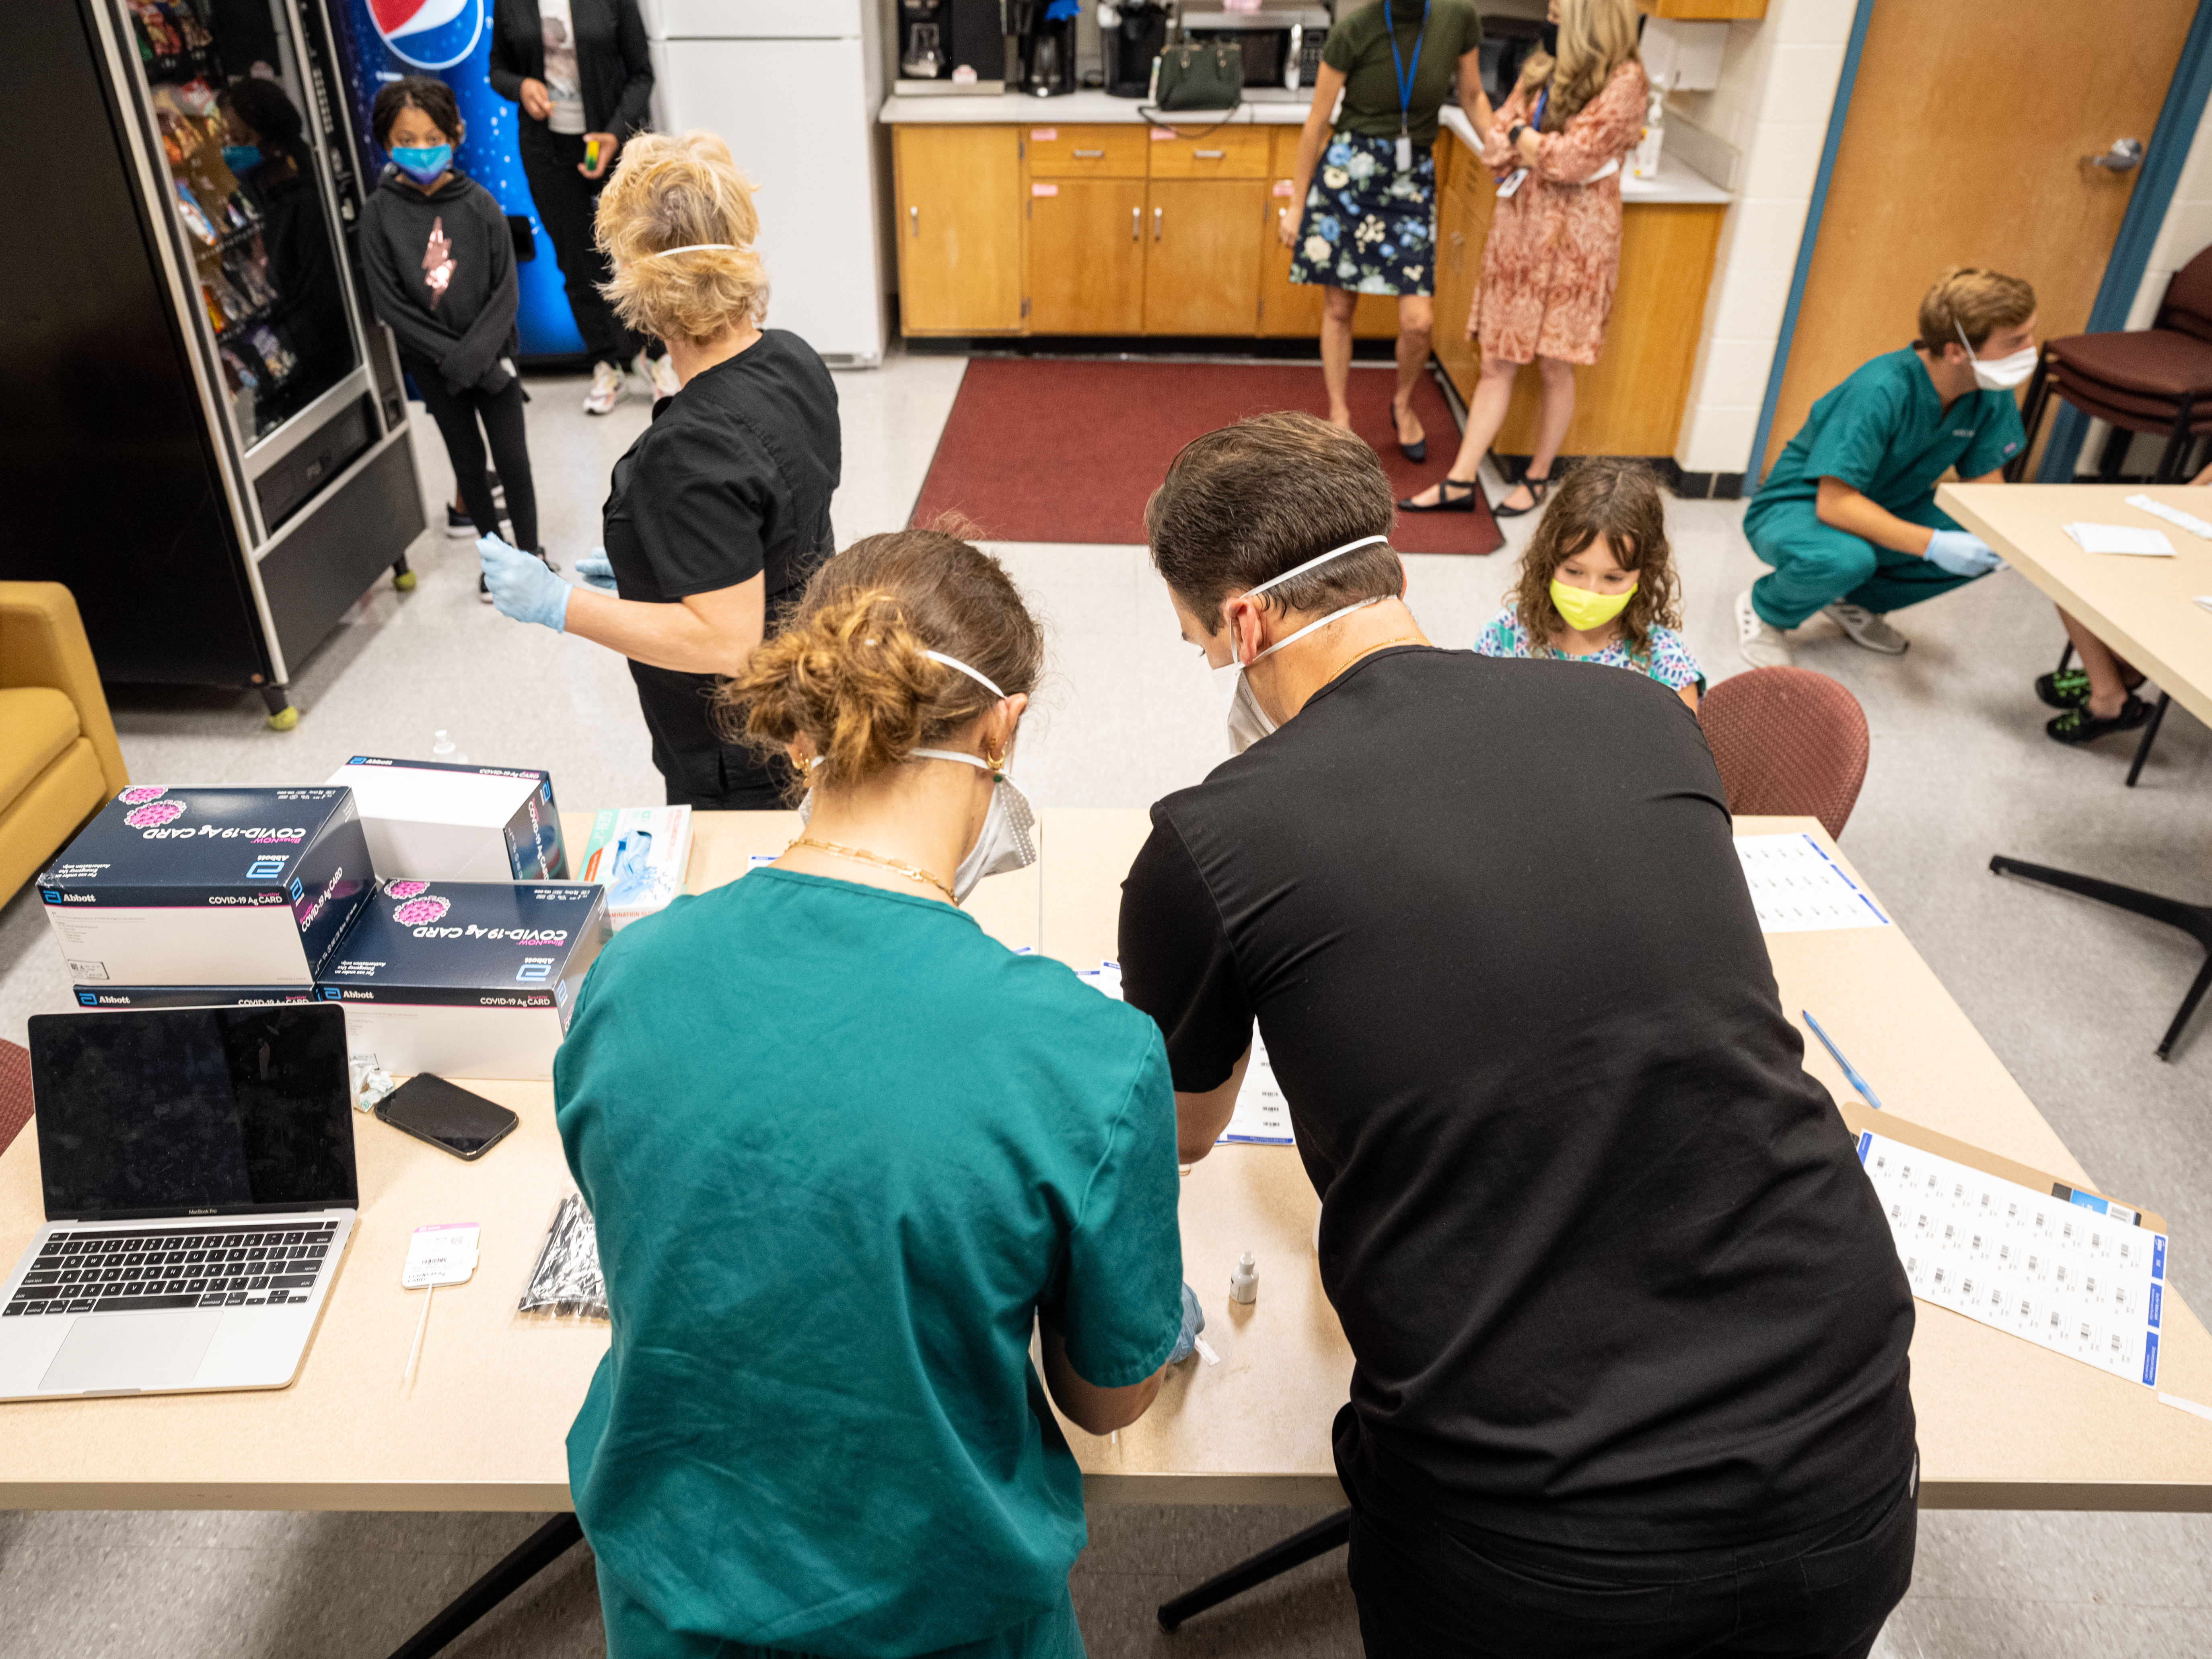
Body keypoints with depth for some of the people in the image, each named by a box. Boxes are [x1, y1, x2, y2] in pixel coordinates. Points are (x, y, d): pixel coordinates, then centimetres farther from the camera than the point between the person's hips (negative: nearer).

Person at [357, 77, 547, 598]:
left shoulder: (478, 204, -7)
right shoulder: (380, 214, -8)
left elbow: (507, 290, -9)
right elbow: (390, 304, -10)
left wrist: (476, 354, -19)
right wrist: (453, 357, -17)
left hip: (491, 352, 0)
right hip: (433, 364, 1)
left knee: (512, 455, 3)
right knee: (467, 458, 12)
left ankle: (531, 551, 21)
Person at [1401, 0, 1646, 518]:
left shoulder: (1624, 81, -9)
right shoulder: (1541, 70, 10)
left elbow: (1575, 160, -18)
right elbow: (1495, 149, 4)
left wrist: (1522, 137, -3)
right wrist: (1548, 148, -13)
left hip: (1575, 242, -5)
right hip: (1518, 231, 5)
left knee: (1555, 368, 4)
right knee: (1496, 364, 5)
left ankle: (1537, 478, 20)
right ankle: (1460, 482, 7)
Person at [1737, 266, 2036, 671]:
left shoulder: (1992, 395, -10)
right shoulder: (1881, 390, -32)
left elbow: (1985, 485, -2)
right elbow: (1835, 504, -35)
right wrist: (1933, 545, -40)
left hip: (1881, 508, 8)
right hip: (1797, 509, -7)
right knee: (1847, 558, -41)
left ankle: (1859, 601, 9)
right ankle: (1764, 608, -6)